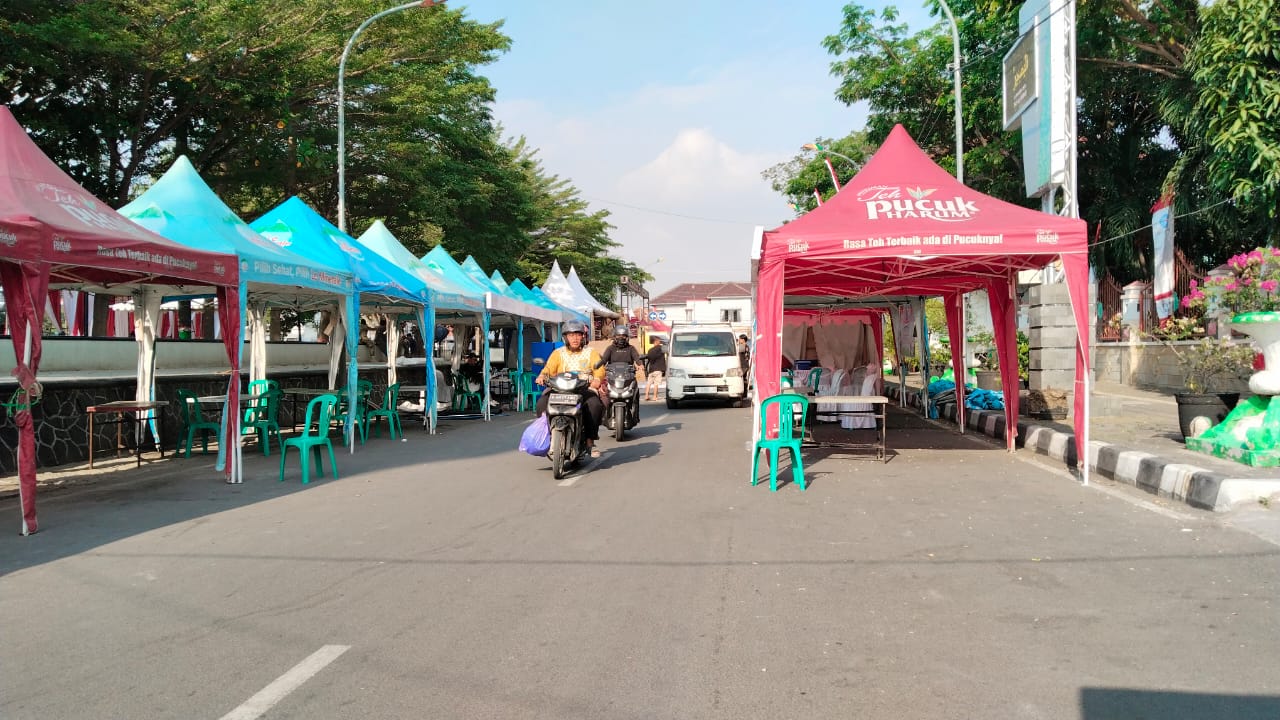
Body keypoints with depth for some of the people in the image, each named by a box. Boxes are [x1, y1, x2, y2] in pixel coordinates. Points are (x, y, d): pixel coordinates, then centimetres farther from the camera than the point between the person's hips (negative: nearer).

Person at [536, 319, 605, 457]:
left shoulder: (591, 353, 14)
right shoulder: (558, 353, 18)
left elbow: (600, 370, -1)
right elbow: (549, 368, 5)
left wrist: (597, 380, -24)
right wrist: (542, 376, -18)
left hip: (585, 389, -1)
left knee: (595, 405, -33)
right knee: (542, 403, -25)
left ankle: (590, 441, -22)